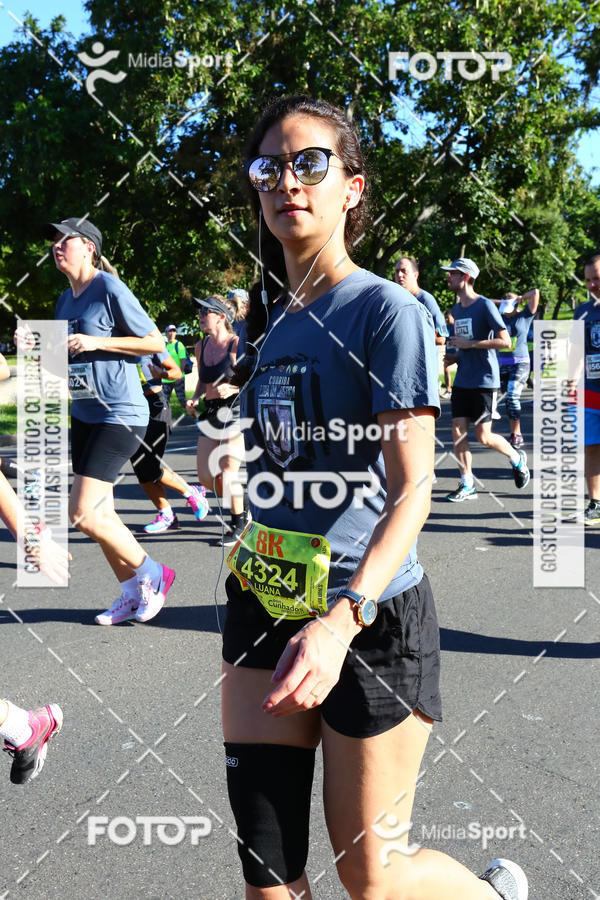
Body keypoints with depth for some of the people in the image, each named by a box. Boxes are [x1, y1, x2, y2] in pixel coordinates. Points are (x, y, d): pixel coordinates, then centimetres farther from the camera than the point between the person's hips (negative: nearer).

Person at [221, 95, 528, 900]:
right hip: (264, 608, 6)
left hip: (371, 615, -6)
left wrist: (341, 621, -31)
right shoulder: (271, 321, 10)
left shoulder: (387, 310, -11)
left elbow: (413, 489, -18)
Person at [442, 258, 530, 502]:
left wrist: (469, 344, -18)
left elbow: (505, 341, -16)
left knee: (483, 436, -4)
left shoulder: (485, 305, -11)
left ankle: (517, 458, 23)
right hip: (462, 380, 7)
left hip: (484, 381, -7)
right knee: (458, 433, 0)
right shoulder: (456, 308, 12)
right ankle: (467, 486, 9)